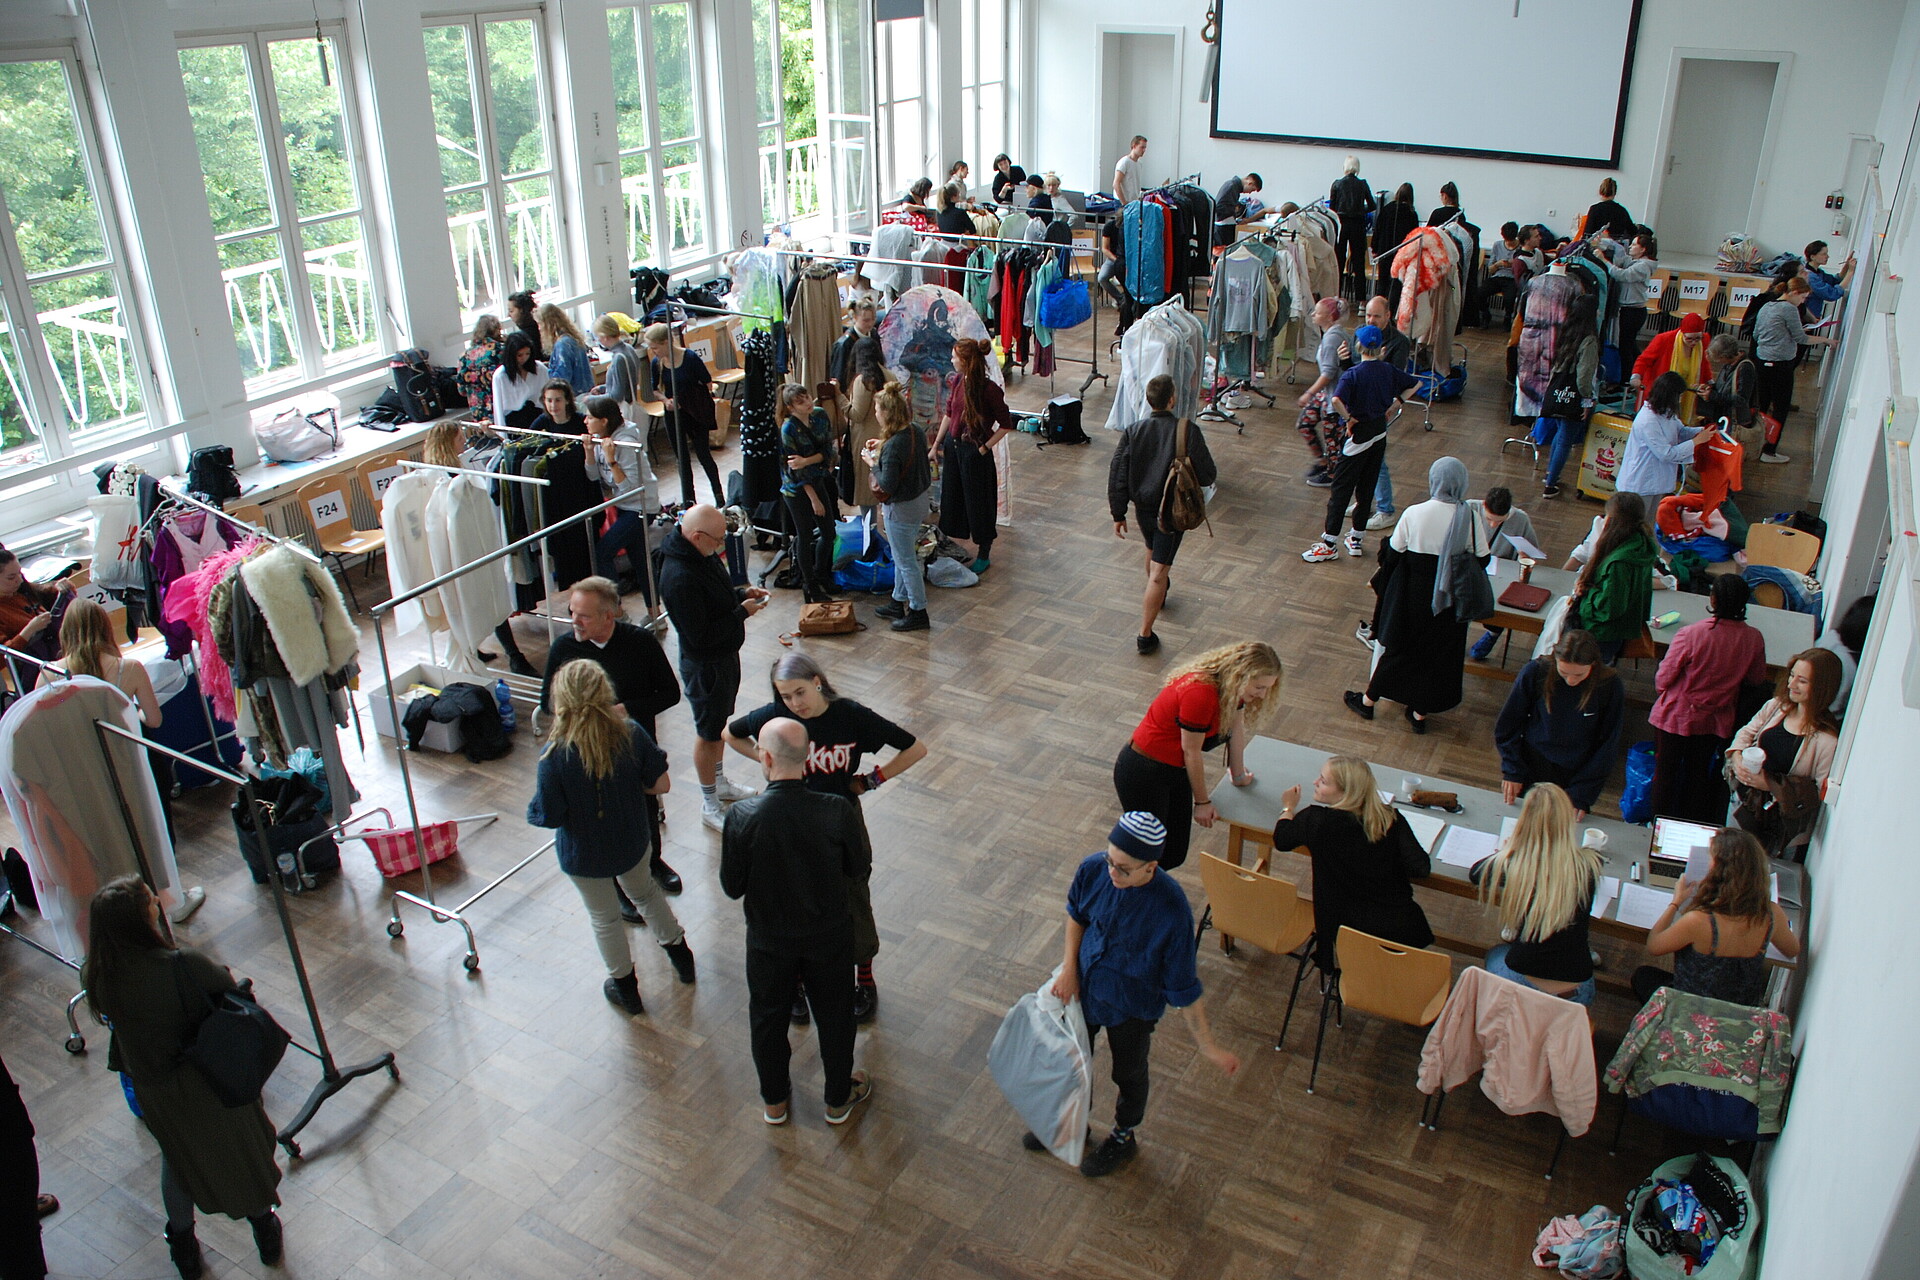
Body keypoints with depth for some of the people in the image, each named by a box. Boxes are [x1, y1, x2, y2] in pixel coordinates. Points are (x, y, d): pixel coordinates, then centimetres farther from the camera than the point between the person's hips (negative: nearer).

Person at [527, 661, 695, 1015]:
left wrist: (532, 809, 0)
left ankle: (626, 988, 41)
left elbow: (548, 816, -23)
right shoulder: (631, 734, -21)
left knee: (604, 917, 23)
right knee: (644, 892, 33)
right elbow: (661, 784, -12)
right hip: (633, 842, 3)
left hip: (585, 855, -3)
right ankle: (680, 955, 47)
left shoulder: (556, 754, -30)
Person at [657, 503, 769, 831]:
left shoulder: (702, 555, -4)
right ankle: (710, 805, 29)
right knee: (709, 734, 9)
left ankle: (720, 783, 48)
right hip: (705, 665, -9)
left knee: (720, 723, 26)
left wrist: (742, 593, -3)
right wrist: (743, 612, -24)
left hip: (725, 655, 9)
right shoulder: (680, 579, -34)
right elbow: (701, 636, -31)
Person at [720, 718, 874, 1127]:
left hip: (768, 939, 0)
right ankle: (839, 1098, 43)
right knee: (834, 1015, 23)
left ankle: (774, 1101, 45)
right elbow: (861, 872, -11)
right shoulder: (837, 811, -26)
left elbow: (732, 887, -14)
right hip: (829, 936, 0)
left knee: (768, 1017, 25)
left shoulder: (742, 817, -27)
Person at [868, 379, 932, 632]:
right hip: (921, 499, 9)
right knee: (902, 555, 24)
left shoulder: (893, 446, -29)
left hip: (901, 508, -9)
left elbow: (887, 485, -27)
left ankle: (918, 612, 18)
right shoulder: (916, 431, -3)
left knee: (906, 561, 6)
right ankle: (899, 602, 39)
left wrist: (874, 464, -11)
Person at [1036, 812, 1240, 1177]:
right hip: (1083, 987, 4)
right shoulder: (1093, 869, -25)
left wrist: (1208, 1046, -17)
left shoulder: (1172, 911, -36)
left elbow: (1184, 988, -24)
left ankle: (1123, 1138, 53)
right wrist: (1069, 967, -7)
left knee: (1129, 1074, 24)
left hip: (1133, 1006, -4)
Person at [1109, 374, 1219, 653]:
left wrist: (1118, 515, 2)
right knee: (1159, 571, -2)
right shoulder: (1188, 431, -17)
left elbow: (1117, 475, -7)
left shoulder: (1133, 431, -9)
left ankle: (1158, 593, 60)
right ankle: (1145, 635, -3)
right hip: (1173, 510, -4)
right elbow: (1208, 475, -11)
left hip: (1143, 507, 4)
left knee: (1153, 551, 32)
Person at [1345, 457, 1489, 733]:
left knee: (1399, 646, 17)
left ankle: (1368, 701, 32)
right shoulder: (1470, 518, -14)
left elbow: (1393, 552, -9)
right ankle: (1420, 713, 28)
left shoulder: (1414, 514, -18)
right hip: (1450, 600, 1)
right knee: (1439, 651, 17)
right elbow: (1481, 558, -4)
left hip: (1412, 594, -1)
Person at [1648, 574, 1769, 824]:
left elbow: (1663, 679, -19)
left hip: (1676, 716, -3)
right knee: (1699, 774, 22)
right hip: (1716, 720, 4)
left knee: (1666, 770, 16)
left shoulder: (1689, 634, -28)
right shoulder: (1754, 639, -16)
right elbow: (1756, 679, 1)